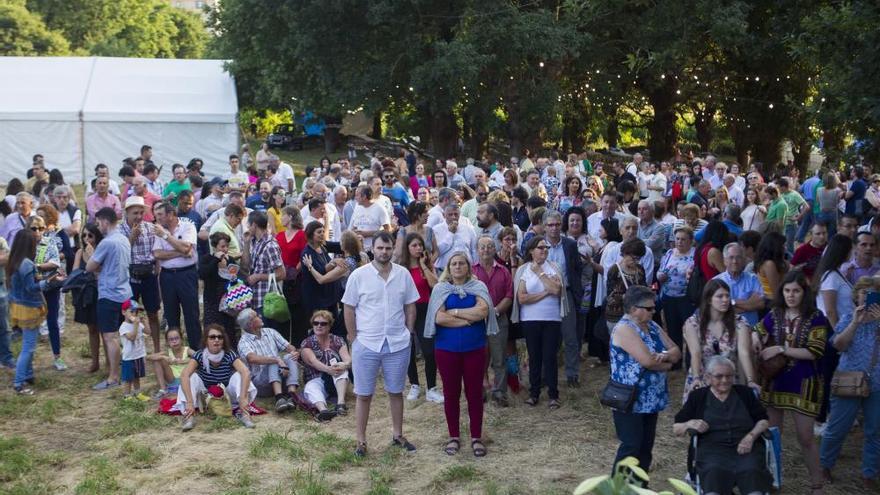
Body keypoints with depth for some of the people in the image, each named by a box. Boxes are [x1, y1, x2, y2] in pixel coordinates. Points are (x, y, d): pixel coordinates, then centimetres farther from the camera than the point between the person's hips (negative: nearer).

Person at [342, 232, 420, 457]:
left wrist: (407, 333, 4)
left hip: (398, 345, 2)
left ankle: (397, 435, 29)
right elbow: (349, 309, -2)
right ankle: (361, 441, 16)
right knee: (364, 395, 6)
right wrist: (354, 339, -4)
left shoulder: (403, 274, 0)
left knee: (396, 391, 15)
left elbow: (410, 307, 9)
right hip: (366, 345, -2)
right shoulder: (359, 275, -6)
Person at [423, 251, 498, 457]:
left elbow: (483, 311, -15)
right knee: (451, 393, 8)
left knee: (475, 393, 5)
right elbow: (439, 318, -13)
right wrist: (469, 319, -12)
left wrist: (454, 312, -13)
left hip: (475, 348, 0)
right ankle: (454, 437, 20)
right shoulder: (441, 288, 0)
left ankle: (476, 437, 14)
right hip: (447, 349, 0)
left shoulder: (478, 286, 3)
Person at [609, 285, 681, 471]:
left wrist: (665, 355, -16)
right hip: (629, 401, -8)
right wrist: (666, 364, -7)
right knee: (631, 447, -8)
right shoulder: (624, 329, -18)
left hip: (651, 400, 8)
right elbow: (647, 361, -26)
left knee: (646, 448, 12)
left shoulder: (652, 326, 10)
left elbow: (676, 352, 6)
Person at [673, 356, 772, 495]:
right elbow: (676, 428, 16)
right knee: (714, 473, -35)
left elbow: (764, 420, 15)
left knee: (752, 473, -33)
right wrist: (690, 424, -6)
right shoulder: (698, 396, 17)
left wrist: (751, 436, -5)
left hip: (746, 448, 1)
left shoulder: (745, 393, 21)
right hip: (712, 448, -1)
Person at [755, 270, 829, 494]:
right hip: (774, 381, 3)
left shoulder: (816, 318, -8)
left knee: (805, 437, 2)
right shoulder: (773, 315, 1)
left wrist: (781, 349, -19)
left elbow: (814, 352, -16)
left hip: (803, 384, -3)